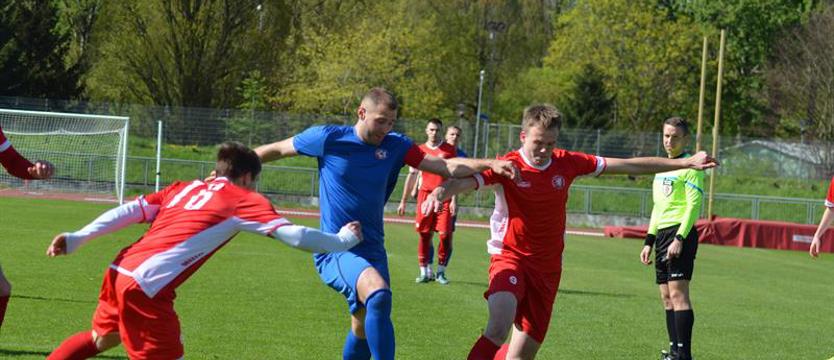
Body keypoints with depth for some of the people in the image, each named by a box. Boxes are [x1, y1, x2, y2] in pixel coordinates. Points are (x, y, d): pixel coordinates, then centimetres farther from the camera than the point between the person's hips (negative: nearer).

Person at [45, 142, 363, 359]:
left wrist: (77, 239, 11)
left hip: (120, 270, 8)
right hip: (147, 287, -8)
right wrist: (343, 241, 14)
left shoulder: (184, 188, 22)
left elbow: (129, 212, 14)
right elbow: (295, 236, -1)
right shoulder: (246, 200, 5)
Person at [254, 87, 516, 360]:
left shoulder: (396, 146, 3)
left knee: (364, 329, 11)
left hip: (372, 252, 6)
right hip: (335, 251, -5)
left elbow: (447, 166, -3)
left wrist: (489, 164, -17)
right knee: (378, 293, -32)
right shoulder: (327, 138, -6)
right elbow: (276, 150, 7)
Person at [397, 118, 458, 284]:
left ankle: (441, 272, 4)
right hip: (425, 195, 2)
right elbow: (412, 176, 15)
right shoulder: (420, 150, 9)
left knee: (445, 235, -7)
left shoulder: (450, 150, 5)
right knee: (424, 235, 0)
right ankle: (425, 272, 6)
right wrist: (403, 201, 14)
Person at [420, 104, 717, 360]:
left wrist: (685, 163, 11)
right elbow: (467, 180, -28)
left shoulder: (566, 163, 0)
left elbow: (626, 165, 7)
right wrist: (441, 192, -52)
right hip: (511, 257, -5)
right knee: (500, 326, -30)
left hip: (547, 267, 5)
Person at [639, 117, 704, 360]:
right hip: (662, 233, 9)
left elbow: (694, 205, -14)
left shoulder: (690, 166, -6)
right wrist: (649, 242, 21)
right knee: (667, 297, 8)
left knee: (677, 292, -15)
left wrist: (679, 239, -21)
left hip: (680, 233, -9)